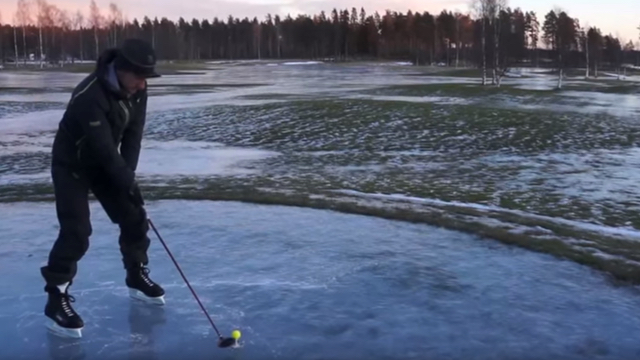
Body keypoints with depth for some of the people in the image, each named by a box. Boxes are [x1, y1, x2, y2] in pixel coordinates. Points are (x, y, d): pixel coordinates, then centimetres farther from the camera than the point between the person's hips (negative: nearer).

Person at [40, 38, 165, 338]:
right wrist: (129, 184, -29)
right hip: (72, 164, -7)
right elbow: (104, 148, -34)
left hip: (106, 162, 7)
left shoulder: (137, 91, -12)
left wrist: (128, 175, -18)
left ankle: (137, 277, 24)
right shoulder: (90, 96, -35)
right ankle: (57, 298, -2)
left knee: (134, 217, 5)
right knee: (76, 231, -14)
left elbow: (132, 135, -10)